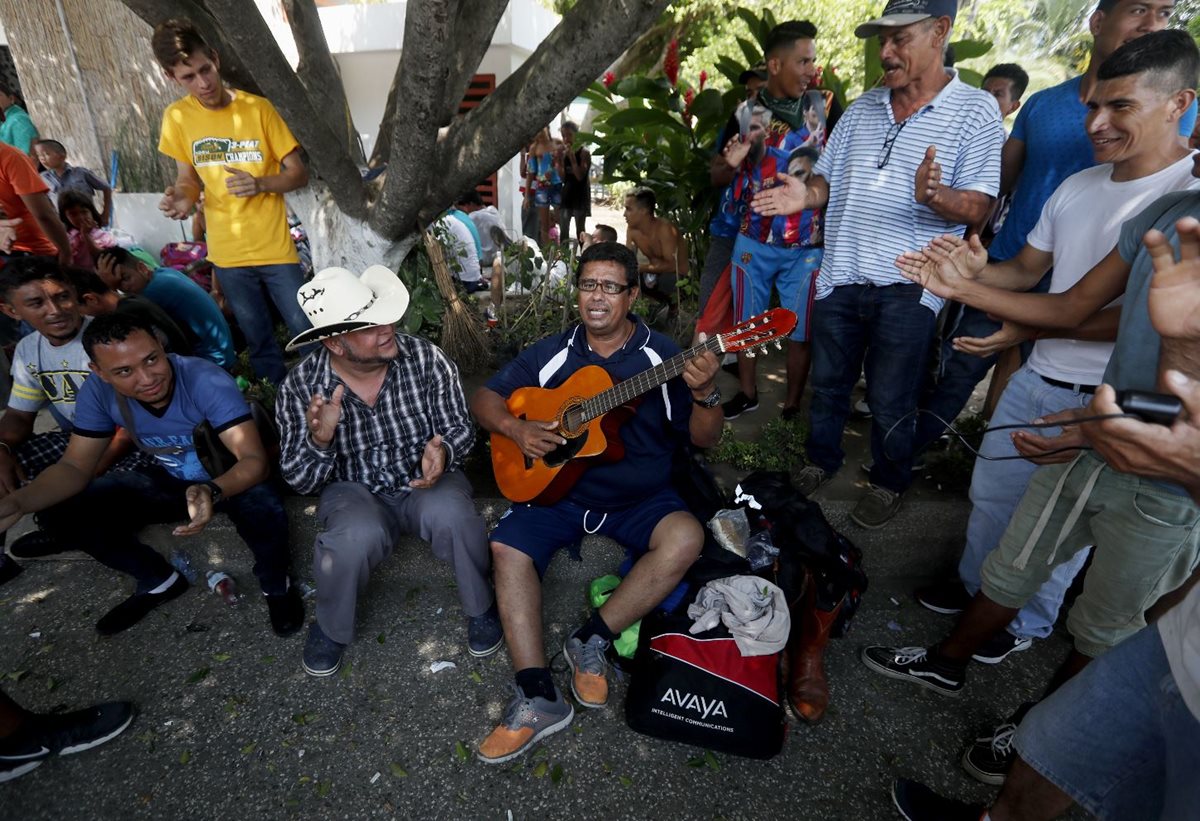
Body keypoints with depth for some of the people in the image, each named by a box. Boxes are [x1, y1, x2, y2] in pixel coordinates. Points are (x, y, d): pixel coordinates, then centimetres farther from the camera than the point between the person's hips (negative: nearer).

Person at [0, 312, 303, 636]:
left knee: (262, 507, -38)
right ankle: (160, 581, 15)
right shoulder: (97, 392, -14)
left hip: (232, 479, -5)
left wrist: (213, 492, -56)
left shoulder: (207, 381, -31)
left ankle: (276, 584, -5)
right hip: (170, 481, 6)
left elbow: (255, 460, -36)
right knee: (61, 516, -6)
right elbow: (75, 467, -7)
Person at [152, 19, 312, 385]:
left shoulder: (258, 108, -8)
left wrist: (259, 184, -24)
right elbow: (188, 177, 10)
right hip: (227, 253, 3)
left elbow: (299, 174, -6)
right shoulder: (176, 117, 1)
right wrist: (181, 197, -12)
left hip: (275, 247, -3)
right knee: (258, 340, 15)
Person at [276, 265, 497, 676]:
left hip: (427, 480, 0)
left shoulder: (425, 357, -15)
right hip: (355, 492, 0)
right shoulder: (300, 387, -12)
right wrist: (320, 439, -30)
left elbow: (460, 427, -7)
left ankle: (482, 606, -1)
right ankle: (330, 628, 3)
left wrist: (443, 451, -31)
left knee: (450, 515, -34)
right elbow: (301, 481, -8)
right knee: (356, 538, -33)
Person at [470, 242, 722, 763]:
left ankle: (592, 640, -13)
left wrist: (704, 394, -26)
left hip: (642, 498, -1)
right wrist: (516, 429, -14)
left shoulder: (661, 356, -2)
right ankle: (537, 697, -18)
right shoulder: (552, 353, 4)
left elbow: (705, 440, -4)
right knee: (508, 548, -23)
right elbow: (485, 398, 7)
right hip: (556, 489, 1)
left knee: (686, 537, -28)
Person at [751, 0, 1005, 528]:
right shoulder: (862, 108, 11)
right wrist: (805, 196, -8)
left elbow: (978, 207, -9)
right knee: (827, 384, 15)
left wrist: (934, 196, -30)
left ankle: (889, 484, 28)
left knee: (889, 402, 5)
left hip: (906, 286, -4)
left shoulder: (975, 111, -4)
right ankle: (822, 461, 37)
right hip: (839, 276, 5)